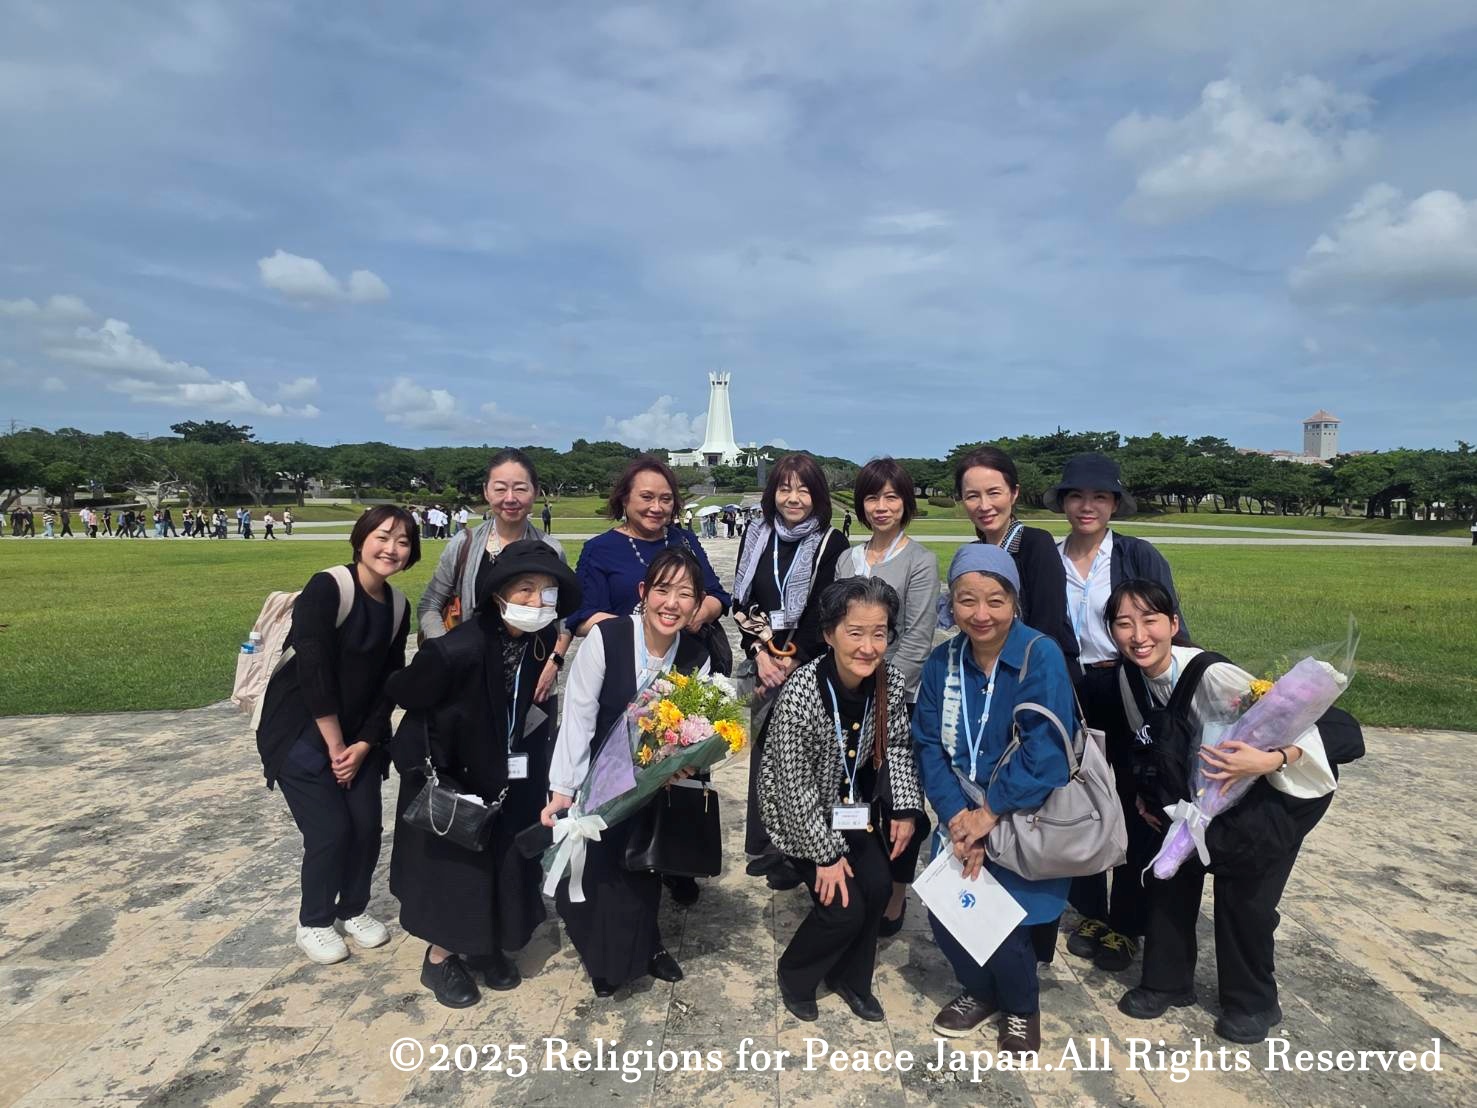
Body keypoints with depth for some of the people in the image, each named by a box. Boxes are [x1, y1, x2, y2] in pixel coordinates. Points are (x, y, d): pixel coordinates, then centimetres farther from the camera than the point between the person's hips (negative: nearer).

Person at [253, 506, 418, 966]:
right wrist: (335, 745, -16)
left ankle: (354, 910, 31)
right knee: (330, 831, -5)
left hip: (358, 735, 6)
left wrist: (363, 744, -6)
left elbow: (389, 682, 2)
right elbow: (312, 673, -22)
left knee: (367, 826, 6)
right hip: (300, 732, -6)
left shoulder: (397, 606, 0)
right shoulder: (326, 588, -21)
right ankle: (313, 923, 20)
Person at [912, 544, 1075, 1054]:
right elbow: (929, 745, -3)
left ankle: (1021, 1008, 26)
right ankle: (980, 989, 32)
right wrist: (957, 816, -15)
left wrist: (991, 814, -19)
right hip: (965, 817, 4)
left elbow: (1045, 749, -22)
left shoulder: (1042, 656, -16)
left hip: (1025, 820, -4)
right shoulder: (942, 662, -2)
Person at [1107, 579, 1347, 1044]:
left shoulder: (1212, 674, -35)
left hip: (1289, 782, -6)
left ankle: (1253, 1003, 16)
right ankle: (1167, 981, 20)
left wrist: (1271, 761, -48)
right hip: (1212, 786, 6)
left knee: (1244, 887, -9)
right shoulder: (1129, 677, -16)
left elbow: (1297, 722, -31)